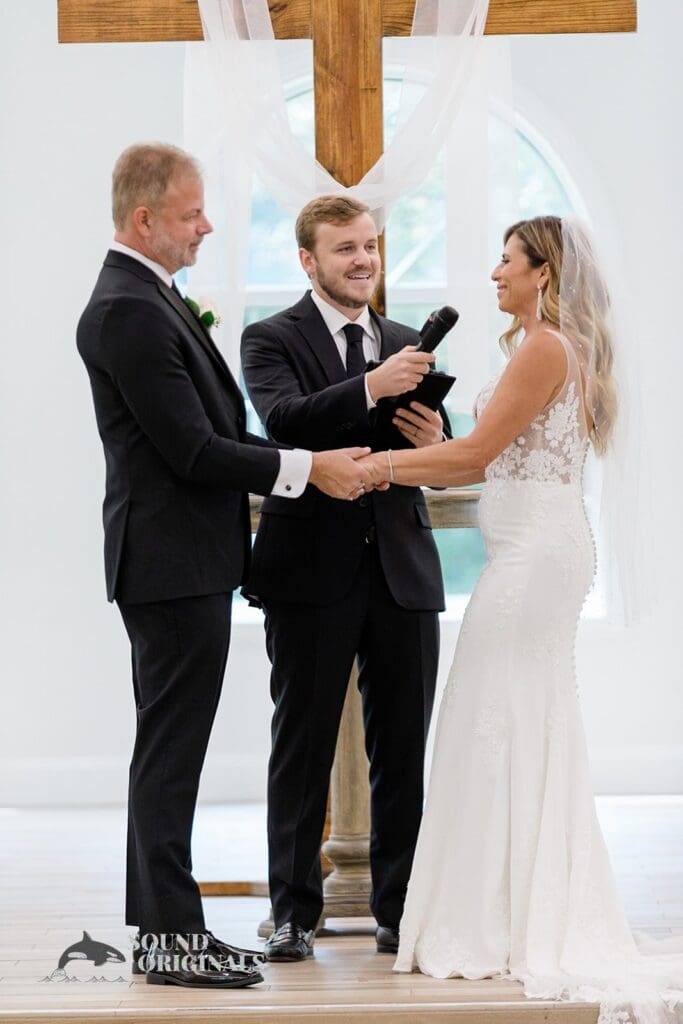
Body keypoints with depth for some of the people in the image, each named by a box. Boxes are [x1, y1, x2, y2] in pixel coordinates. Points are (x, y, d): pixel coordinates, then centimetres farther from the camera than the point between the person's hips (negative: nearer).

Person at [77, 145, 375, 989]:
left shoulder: (147, 299, 15)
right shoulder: (127, 311, -18)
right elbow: (192, 449, -21)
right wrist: (305, 468, -14)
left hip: (186, 563, 11)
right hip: (173, 563, -11)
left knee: (169, 752, 14)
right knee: (170, 753, -4)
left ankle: (165, 925, 22)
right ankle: (173, 936, 2)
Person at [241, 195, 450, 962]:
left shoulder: (405, 346, 15)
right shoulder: (271, 340, 0)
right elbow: (284, 422, -20)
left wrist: (435, 444, -10)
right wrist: (370, 388, -32)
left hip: (402, 570, 4)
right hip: (313, 573, -4)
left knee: (404, 748, 7)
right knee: (303, 748, 3)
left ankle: (401, 911, 15)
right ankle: (293, 913, 10)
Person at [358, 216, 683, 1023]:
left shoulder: (543, 346, -13)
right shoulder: (555, 347, 17)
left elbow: (478, 452, -15)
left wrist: (386, 462, -6)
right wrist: (405, 467, 14)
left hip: (533, 551, -10)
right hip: (540, 543, 10)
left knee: (501, 728, -5)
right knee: (535, 731, 13)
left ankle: (501, 927, 1)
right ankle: (551, 921, 19)